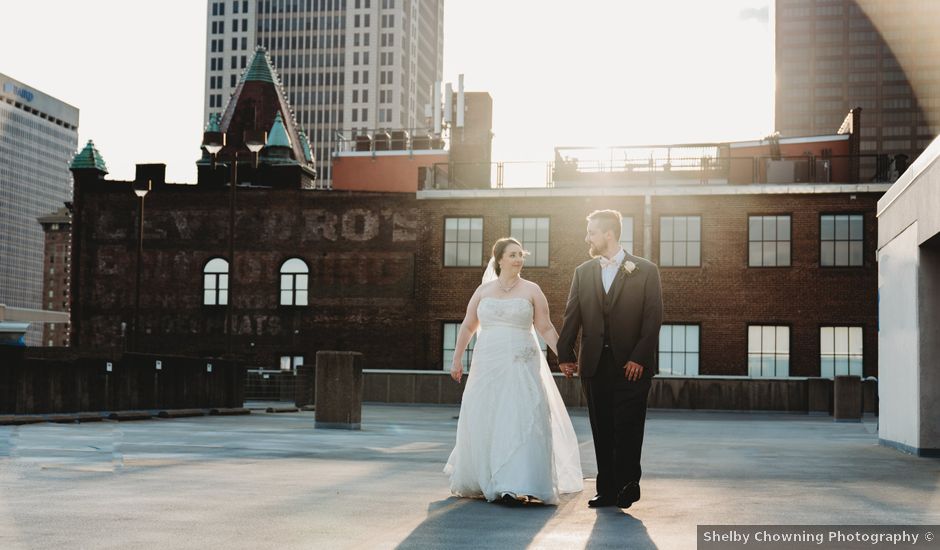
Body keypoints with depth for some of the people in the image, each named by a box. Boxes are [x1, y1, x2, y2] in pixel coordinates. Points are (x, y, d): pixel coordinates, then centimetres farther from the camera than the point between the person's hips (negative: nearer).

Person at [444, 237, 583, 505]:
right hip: (487, 366, 3)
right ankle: (481, 481, 21)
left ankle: (516, 485, -14)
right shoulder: (483, 290, 10)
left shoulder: (531, 290, 4)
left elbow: (546, 328, 3)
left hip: (521, 366, -2)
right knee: (482, 421, 5)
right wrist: (457, 360, 14)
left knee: (520, 420, -11)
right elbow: (467, 326, 16)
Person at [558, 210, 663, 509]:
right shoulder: (583, 272, 11)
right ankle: (607, 490, 12)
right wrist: (565, 355, 0)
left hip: (631, 365, -3)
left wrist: (639, 358, -11)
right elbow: (572, 316, 9)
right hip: (595, 366, 4)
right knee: (602, 431, 6)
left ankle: (627, 486, 9)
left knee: (627, 429, -2)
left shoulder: (645, 270, 0)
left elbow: (653, 318, -4)